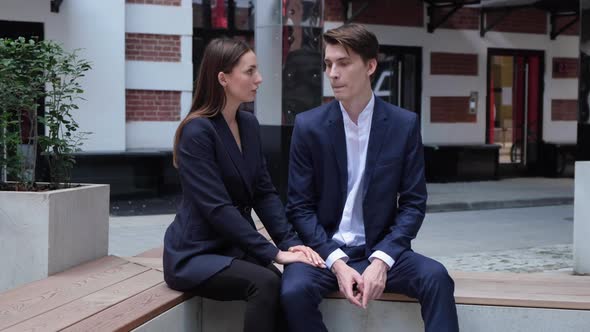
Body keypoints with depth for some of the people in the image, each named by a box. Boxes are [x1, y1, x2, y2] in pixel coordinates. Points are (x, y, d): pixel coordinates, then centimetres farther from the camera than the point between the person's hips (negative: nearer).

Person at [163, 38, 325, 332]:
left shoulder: (249, 124, 7)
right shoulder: (198, 131, -17)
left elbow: (264, 193, 6)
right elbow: (217, 208, -23)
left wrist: (290, 241, -9)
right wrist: (273, 253, -24)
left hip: (235, 248, 6)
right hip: (196, 254, -6)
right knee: (266, 283, -31)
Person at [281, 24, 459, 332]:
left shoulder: (404, 124, -1)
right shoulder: (308, 125, -3)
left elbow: (414, 203, -1)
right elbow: (299, 207, -2)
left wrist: (380, 260, -16)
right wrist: (336, 262, -17)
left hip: (380, 249, 0)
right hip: (325, 249, 0)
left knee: (436, 277, -28)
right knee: (294, 291, -31)